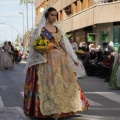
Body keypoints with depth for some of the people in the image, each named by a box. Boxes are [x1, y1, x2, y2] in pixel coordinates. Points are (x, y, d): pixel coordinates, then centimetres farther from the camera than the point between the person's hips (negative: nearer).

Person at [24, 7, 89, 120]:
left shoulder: (58, 29, 14)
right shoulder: (40, 29, -1)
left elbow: (64, 44, 15)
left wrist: (74, 58, 13)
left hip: (60, 59, 6)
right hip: (47, 59, -6)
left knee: (64, 81, 5)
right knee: (50, 83, -9)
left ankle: (61, 108, 16)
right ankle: (52, 110, -2)